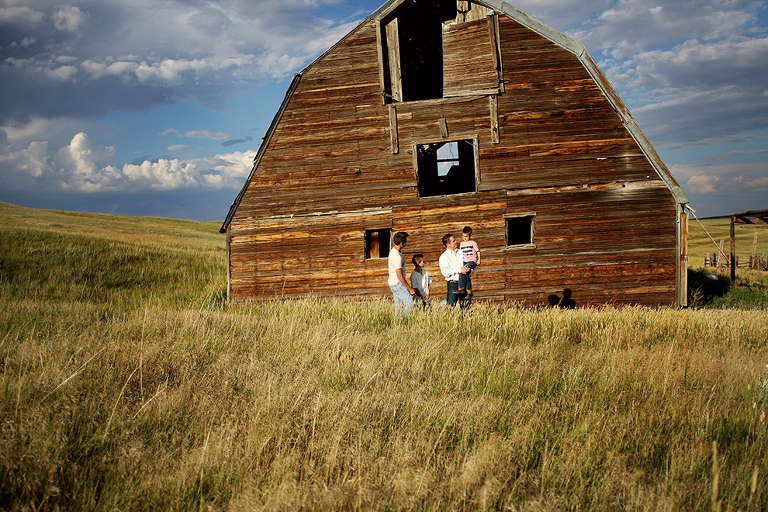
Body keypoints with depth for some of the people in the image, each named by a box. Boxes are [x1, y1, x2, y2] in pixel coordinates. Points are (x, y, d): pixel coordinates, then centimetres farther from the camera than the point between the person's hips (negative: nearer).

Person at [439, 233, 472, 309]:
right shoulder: (444, 256, 2)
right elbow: (445, 272, -11)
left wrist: (468, 269, -8)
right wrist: (459, 270, -18)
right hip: (453, 284, -4)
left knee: (467, 307, 2)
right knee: (450, 306, -6)